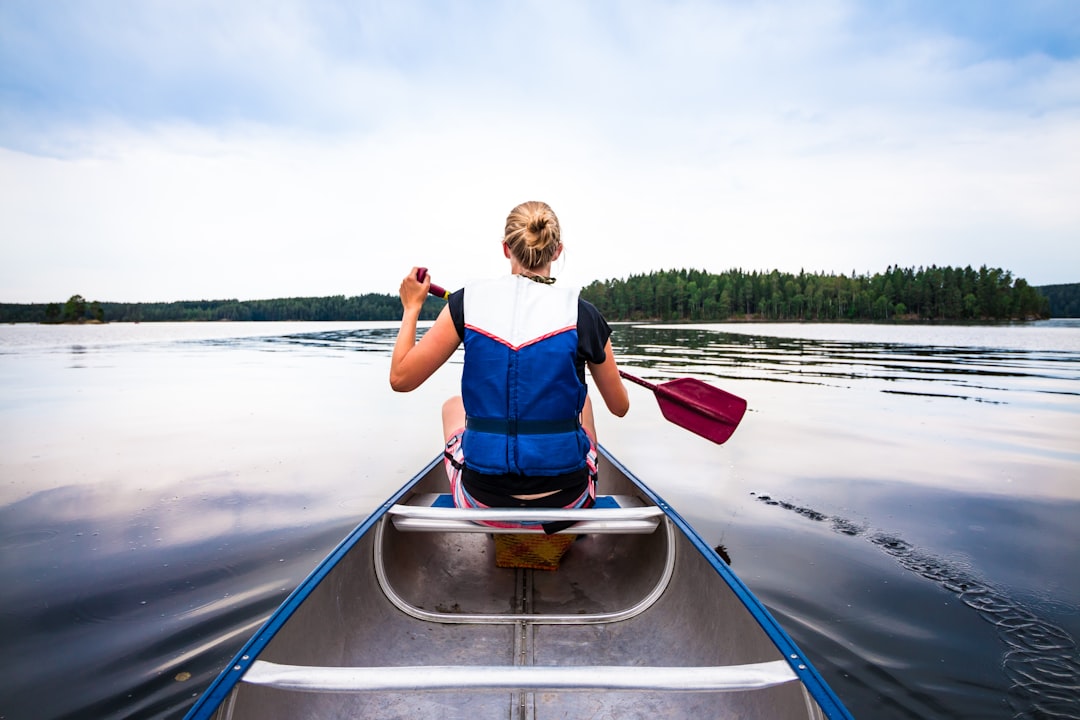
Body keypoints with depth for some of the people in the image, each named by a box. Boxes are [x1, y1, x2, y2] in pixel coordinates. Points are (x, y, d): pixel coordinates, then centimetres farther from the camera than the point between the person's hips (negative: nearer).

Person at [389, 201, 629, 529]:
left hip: (483, 501, 1)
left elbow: (400, 378, -2)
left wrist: (411, 306, 12)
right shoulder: (582, 314, -9)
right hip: (566, 500, 0)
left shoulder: (467, 302, -8)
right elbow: (620, 407, 3)